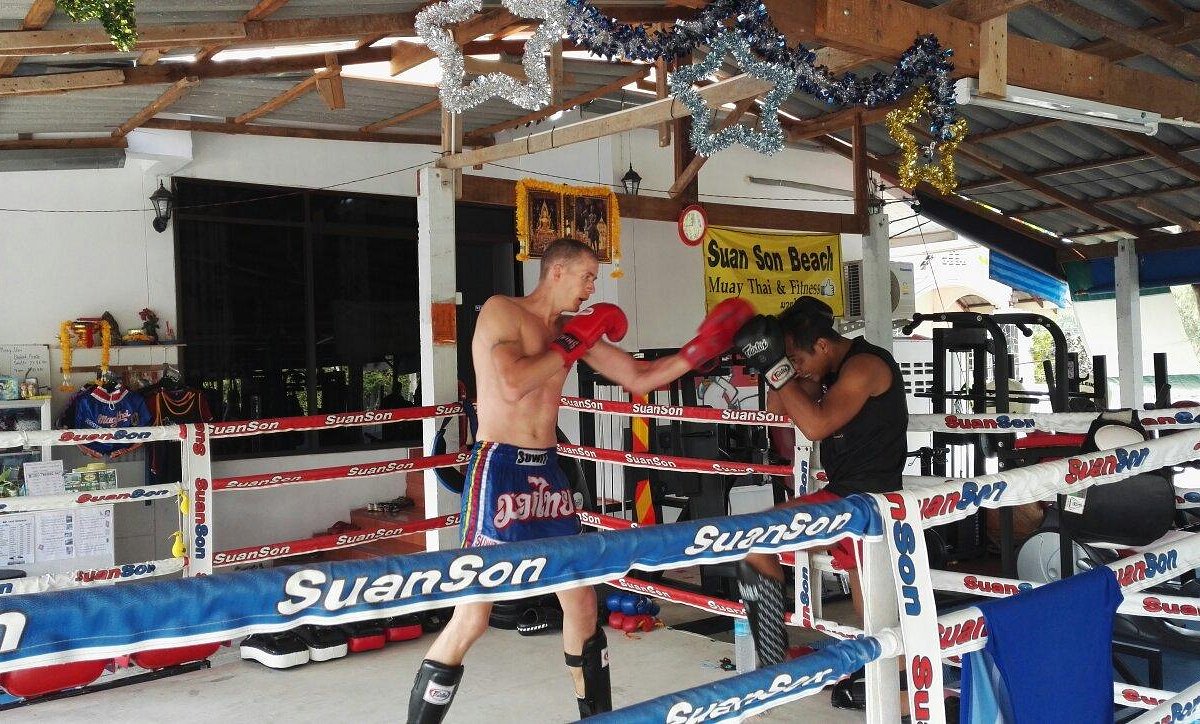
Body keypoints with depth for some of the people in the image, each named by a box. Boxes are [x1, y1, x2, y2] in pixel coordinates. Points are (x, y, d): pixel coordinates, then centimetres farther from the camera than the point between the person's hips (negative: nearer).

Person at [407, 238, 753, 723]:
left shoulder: (576, 331, 11)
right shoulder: (501, 311, -7)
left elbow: (638, 379, 15)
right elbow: (511, 386, -22)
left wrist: (696, 352, 5)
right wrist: (569, 345, -12)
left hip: (546, 470, 7)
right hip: (500, 468, -7)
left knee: (582, 600, 14)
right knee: (472, 616, -10)